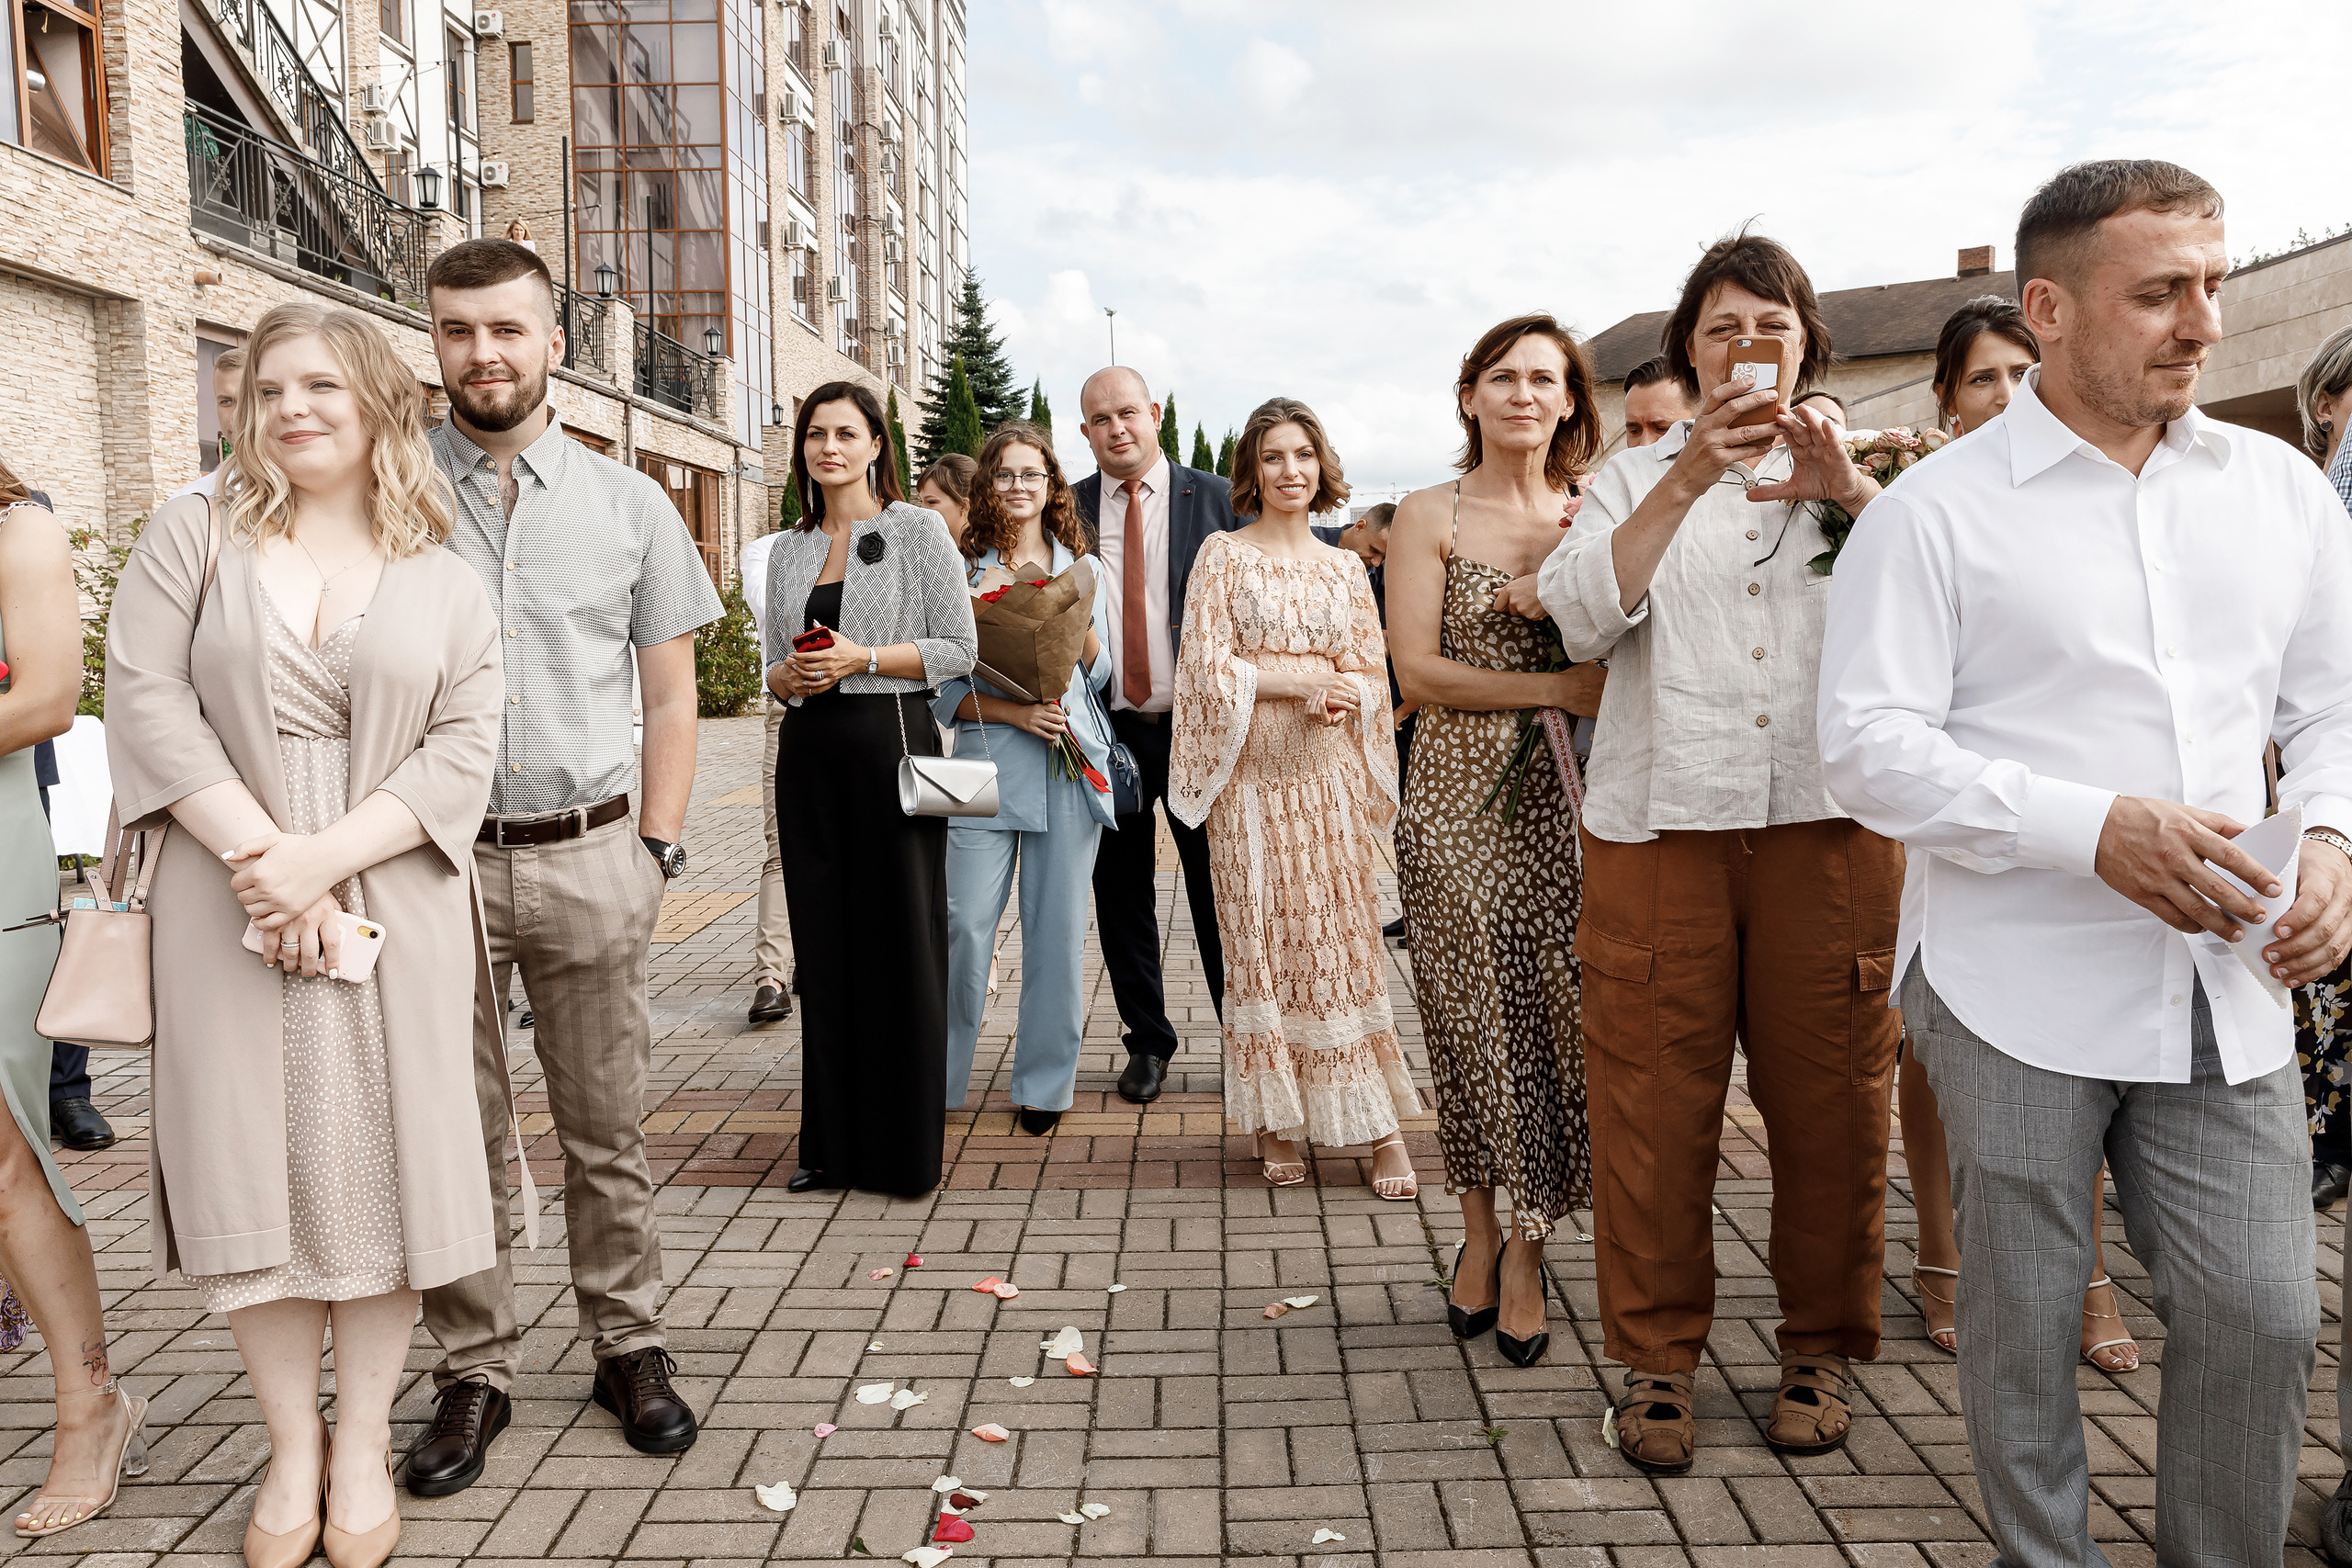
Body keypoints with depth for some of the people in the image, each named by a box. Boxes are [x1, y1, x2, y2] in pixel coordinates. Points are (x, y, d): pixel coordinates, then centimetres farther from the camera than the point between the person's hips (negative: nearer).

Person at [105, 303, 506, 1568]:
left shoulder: (442, 581, 7)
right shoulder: (194, 537, 7)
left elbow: (465, 747, -2)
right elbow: (144, 699, -4)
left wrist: (327, 856, -15)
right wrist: (259, 853, -14)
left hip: (391, 911, 0)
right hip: (227, 905, 0)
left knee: (378, 1163, 3)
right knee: (250, 1165, 4)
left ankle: (363, 1444, 18)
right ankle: (291, 1449, 19)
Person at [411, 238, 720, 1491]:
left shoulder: (629, 505, 7)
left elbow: (671, 694, 10)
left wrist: (657, 845, 2)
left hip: (588, 858, 1)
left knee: (606, 1129, 9)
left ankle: (627, 1349, 23)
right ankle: (474, 1373, 22)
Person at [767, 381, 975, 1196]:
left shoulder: (918, 530, 0)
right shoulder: (789, 548, 15)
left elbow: (959, 648, -4)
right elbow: (775, 660, 19)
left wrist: (864, 658, -14)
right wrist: (788, 676, -4)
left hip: (891, 742, -5)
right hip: (809, 752, 5)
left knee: (899, 944, -1)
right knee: (823, 946, 7)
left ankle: (905, 1148, 10)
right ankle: (832, 1143, 18)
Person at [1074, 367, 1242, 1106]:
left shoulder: (1217, 499, 0)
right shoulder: (1066, 510, 5)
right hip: (1109, 731, 2)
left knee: (1218, 893, 5)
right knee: (1122, 894, 10)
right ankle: (1147, 1042, 25)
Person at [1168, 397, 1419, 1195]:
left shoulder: (1345, 567, 14)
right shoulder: (1222, 555, 4)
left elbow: (1372, 671, 12)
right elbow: (1208, 664, -4)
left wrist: (1340, 698, -10)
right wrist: (1304, 682, -13)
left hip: (1330, 770, 2)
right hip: (1252, 771, -2)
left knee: (1343, 940, 1)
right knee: (1262, 941, 1)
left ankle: (1378, 1123, 5)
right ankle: (1275, 1123, 10)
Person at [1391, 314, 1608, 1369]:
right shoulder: (1432, 516, 3)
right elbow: (1419, 670, -7)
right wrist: (1560, 687, -14)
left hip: (1567, 803, 2)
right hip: (1461, 798, -2)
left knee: (1556, 1021, 2)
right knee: (1473, 1017, 5)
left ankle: (1525, 1243, 19)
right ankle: (1483, 1231, 24)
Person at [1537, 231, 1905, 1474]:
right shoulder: (1637, 475, 15)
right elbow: (1583, 618, -5)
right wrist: (1688, 478, -12)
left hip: (1830, 822, 1)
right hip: (1662, 821, -1)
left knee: (1828, 1093, 3)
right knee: (1655, 1099, -1)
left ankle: (1822, 1348, 21)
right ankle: (1657, 1358, 13)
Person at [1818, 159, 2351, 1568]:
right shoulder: (1935, 512, -5)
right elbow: (1870, 742, -11)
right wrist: (2096, 829, -20)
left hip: (2226, 988, 4)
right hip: (2020, 988, -3)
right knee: (2024, 1325, 8)